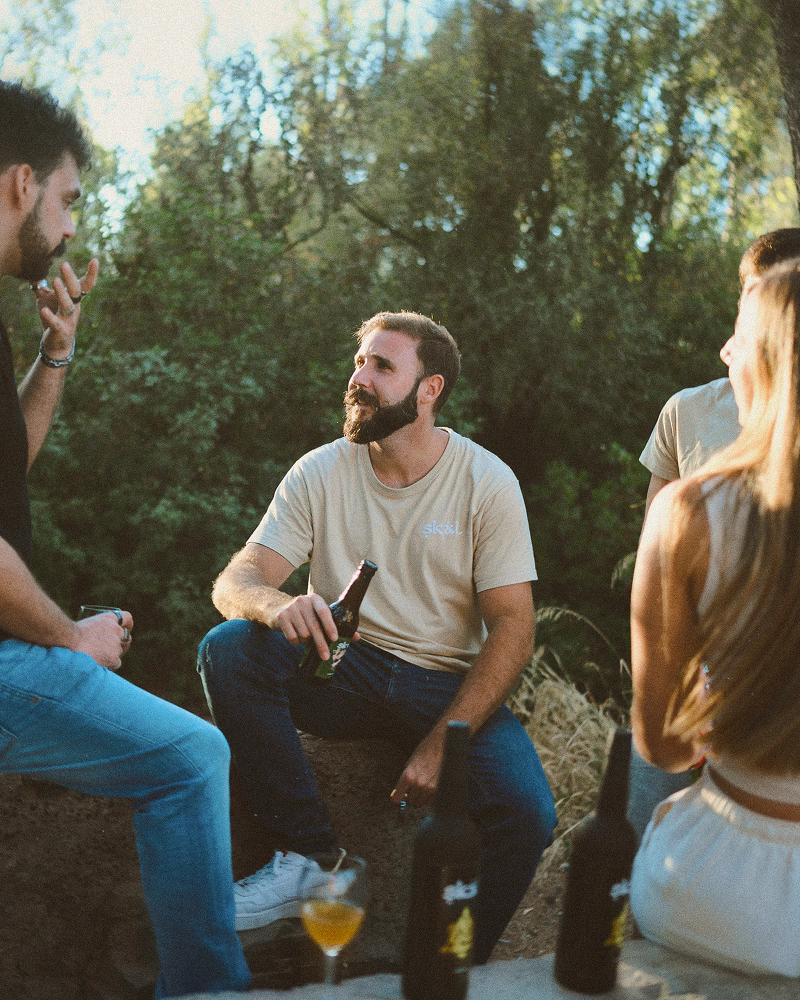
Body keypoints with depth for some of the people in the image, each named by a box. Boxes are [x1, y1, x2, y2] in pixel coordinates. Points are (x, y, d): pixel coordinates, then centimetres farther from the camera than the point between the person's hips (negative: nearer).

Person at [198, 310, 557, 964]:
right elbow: (236, 579, -7)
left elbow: (512, 628, -9)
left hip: (448, 683, -2)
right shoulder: (319, 473, 0)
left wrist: (441, 744, -20)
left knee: (525, 814, -28)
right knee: (229, 647, -25)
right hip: (342, 669, 2)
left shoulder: (486, 482, -6)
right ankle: (308, 855, -14)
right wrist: (276, 604, -34)